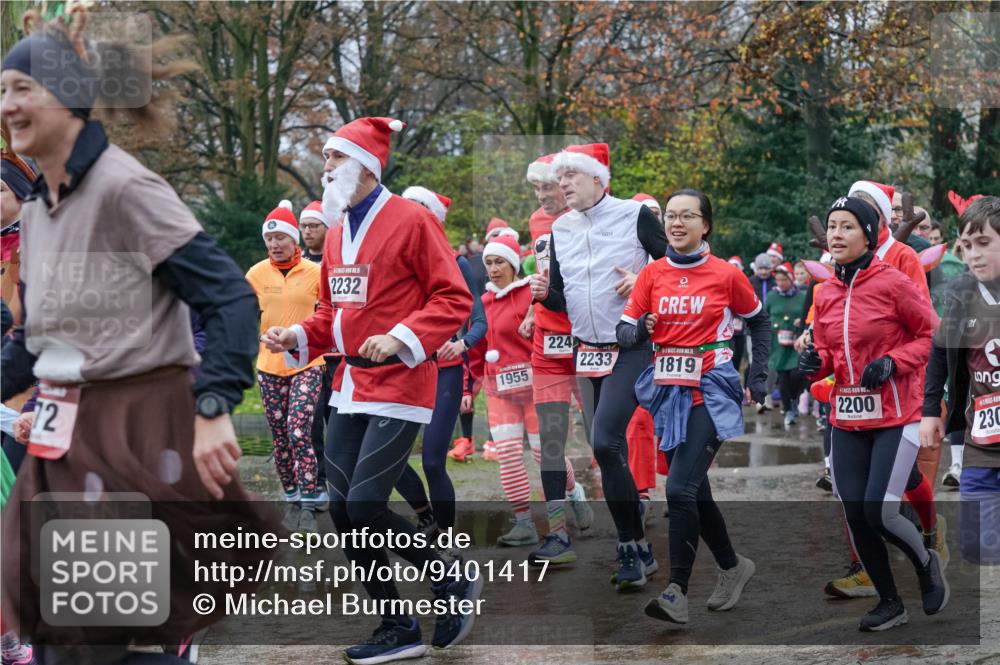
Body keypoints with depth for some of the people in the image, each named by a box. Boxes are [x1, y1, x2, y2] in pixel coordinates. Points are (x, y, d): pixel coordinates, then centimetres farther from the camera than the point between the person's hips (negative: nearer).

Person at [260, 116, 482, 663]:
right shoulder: (336, 232, 13)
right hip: (350, 386, 8)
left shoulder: (411, 220, -9)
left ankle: (454, 582, 9)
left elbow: (454, 300, -12)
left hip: (399, 384, -8)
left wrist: (401, 337, -23)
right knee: (342, 508, 5)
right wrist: (298, 338, 4)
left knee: (365, 505, -15)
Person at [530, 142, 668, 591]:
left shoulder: (635, 215, -7)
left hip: (631, 348, -6)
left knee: (605, 441, -21)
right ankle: (638, 551, 24)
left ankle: (631, 548, -10)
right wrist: (545, 294, -9)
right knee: (611, 450, 11)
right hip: (588, 351, 6)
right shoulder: (560, 229, 9)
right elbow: (562, 300, 13)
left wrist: (644, 282, -18)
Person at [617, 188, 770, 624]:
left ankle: (677, 592, -15)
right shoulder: (652, 274, 5)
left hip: (710, 393, -5)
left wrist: (758, 378, 7)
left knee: (680, 489, -17)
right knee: (695, 491, 12)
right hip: (668, 392, 5)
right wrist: (640, 329, -18)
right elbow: (623, 333, 4)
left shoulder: (726, 274, -2)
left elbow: (758, 321, 13)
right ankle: (733, 567, 33)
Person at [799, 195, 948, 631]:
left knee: (879, 513, -12)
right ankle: (890, 604, 22)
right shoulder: (826, 294, 6)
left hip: (895, 416, -5)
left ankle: (927, 563, 20)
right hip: (847, 419, 5)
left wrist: (892, 362, -17)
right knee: (855, 517, 3)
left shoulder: (892, 283, -10)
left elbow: (933, 335, -4)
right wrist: (813, 363, -6)